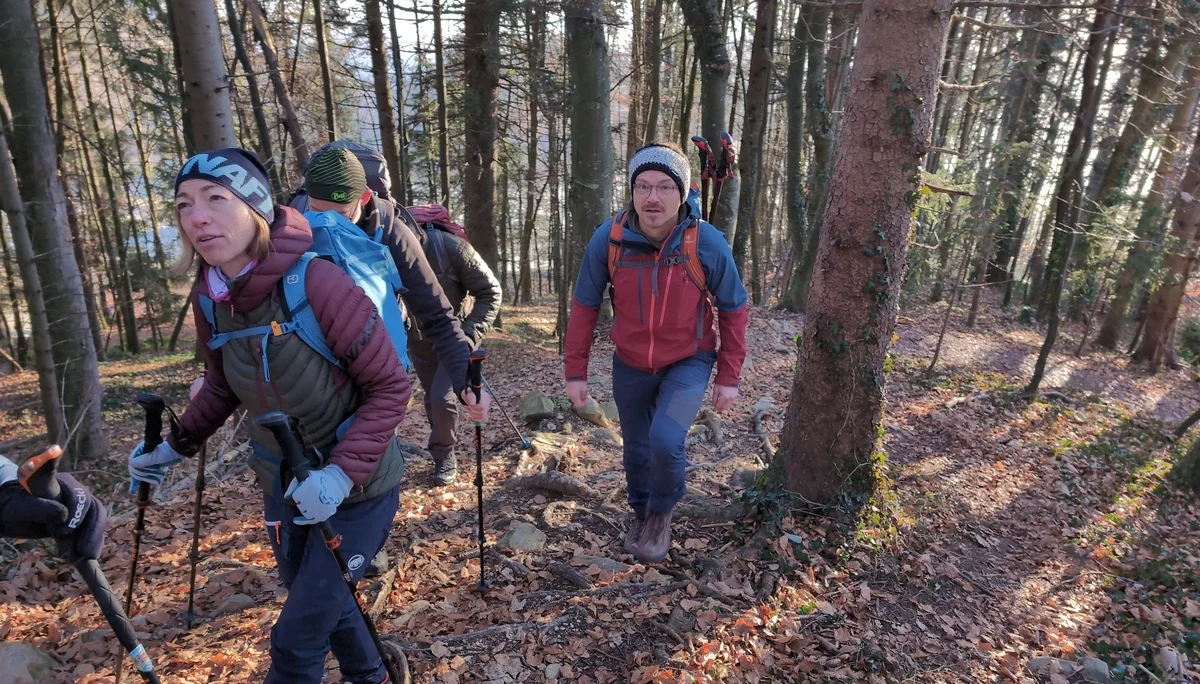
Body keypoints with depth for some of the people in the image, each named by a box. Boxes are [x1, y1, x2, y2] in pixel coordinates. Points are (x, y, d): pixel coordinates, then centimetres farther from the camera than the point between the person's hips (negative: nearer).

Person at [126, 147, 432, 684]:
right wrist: (175, 447, 4)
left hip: (355, 486, -6)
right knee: (319, 602, 25)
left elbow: (390, 387, -22)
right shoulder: (209, 297, -7)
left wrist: (341, 474, -29)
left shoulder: (318, 282, -27)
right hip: (284, 483, 7)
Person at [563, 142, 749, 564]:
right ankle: (641, 517, 45)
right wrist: (575, 372, -5)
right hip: (630, 365, 2)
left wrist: (729, 378, -5)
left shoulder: (708, 244, -21)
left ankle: (662, 514, 11)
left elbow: (733, 310, -7)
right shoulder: (608, 238, -18)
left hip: (689, 362, -2)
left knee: (666, 440, -21)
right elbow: (585, 306, -7)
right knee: (636, 449, 15)